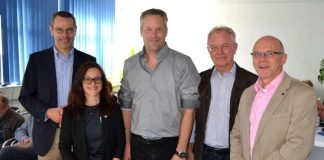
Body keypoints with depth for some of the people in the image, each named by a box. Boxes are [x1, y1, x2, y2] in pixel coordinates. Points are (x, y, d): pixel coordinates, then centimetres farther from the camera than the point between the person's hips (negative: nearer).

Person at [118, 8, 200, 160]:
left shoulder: (183, 63, -9)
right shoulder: (129, 64, 3)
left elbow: (189, 108, -10)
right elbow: (126, 106, 9)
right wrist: (127, 144, 8)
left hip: (170, 145, -3)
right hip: (138, 145, 3)